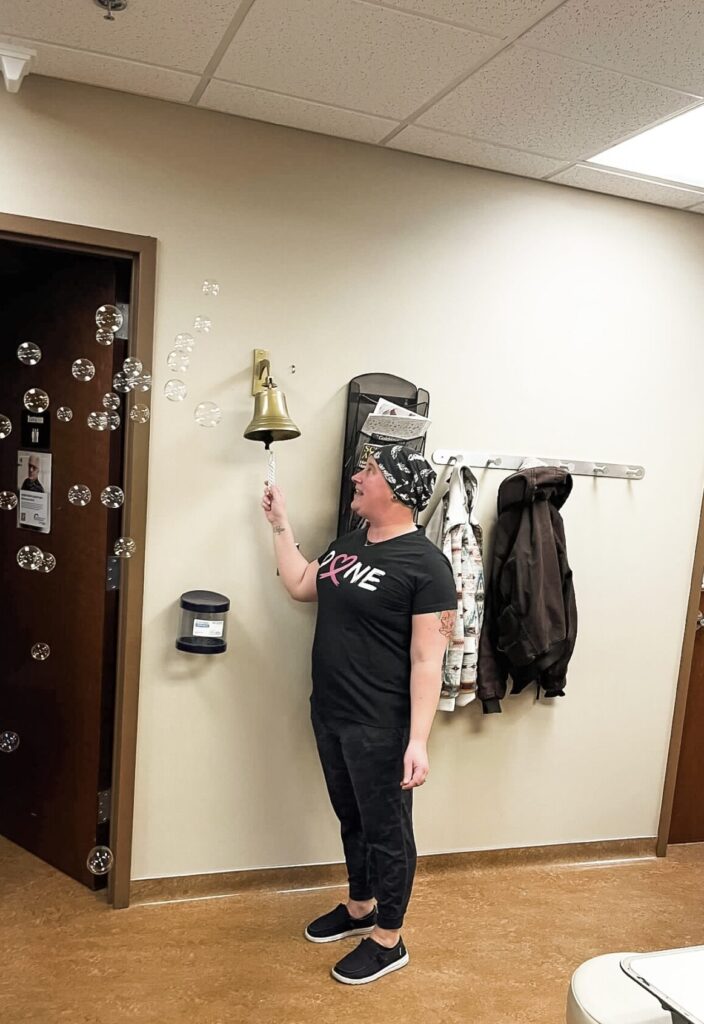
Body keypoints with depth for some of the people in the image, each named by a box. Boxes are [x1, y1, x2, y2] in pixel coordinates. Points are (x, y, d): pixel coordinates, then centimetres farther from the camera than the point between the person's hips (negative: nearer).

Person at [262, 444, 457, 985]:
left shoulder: (425, 565, -18)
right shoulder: (348, 543, 7)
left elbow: (427, 661, -20)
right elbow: (300, 585, 18)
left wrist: (418, 742, -23)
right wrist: (281, 523, 17)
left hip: (380, 728, -8)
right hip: (330, 715, 8)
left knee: (387, 829, 10)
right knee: (352, 819, 24)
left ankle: (388, 940, 29)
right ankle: (359, 908, 45)